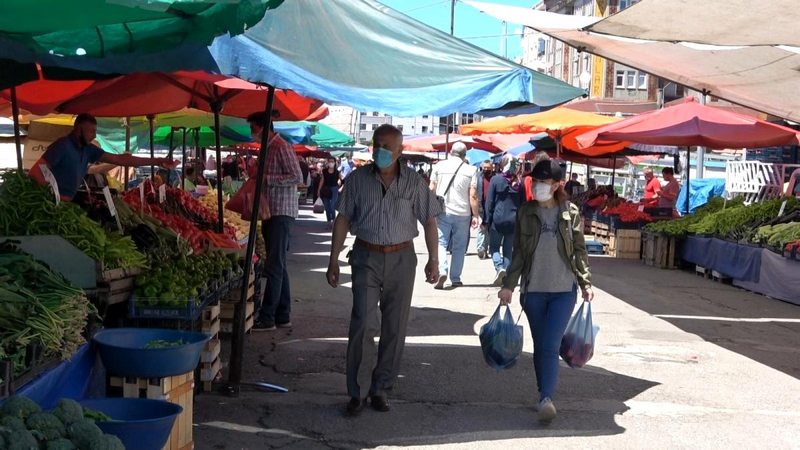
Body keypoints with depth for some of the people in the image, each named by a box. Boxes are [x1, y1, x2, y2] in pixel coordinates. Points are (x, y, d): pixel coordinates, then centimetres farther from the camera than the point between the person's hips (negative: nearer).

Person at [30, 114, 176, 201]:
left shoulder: (88, 149, 7)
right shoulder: (62, 146, -15)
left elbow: (119, 159, 7)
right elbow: (35, 171, -18)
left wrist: (156, 161, 4)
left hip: (68, 203, 7)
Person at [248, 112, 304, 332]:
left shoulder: (282, 147, -11)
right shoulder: (268, 148, 18)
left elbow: (297, 177, -19)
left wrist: (266, 178, -20)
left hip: (281, 213, -10)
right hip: (271, 213, 10)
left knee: (274, 267, -9)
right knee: (279, 266, 11)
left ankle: (267, 318, -7)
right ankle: (283, 316, 17)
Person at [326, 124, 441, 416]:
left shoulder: (413, 181, 1)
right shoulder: (358, 179, 1)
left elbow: (429, 221, 4)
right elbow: (343, 220, 3)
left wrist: (433, 260, -3)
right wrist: (334, 260, -1)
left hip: (401, 259, 1)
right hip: (366, 258, -1)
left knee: (395, 329, 6)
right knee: (363, 325, -8)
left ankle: (380, 389, 19)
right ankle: (358, 392, 1)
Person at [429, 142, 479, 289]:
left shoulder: (439, 166, 3)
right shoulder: (470, 170, -1)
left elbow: (431, 189, 3)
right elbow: (473, 196, -5)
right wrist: (475, 215, 0)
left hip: (443, 211, 0)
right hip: (462, 213, 0)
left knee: (441, 242, 2)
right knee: (459, 247, 9)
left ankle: (442, 271, -20)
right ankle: (455, 279, 13)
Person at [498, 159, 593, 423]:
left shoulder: (571, 213, 0)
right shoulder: (526, 213, 4)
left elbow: (580, 251, 6)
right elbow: (518, 252, 7)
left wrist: (586, 284, 2)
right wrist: (509, 285, 2)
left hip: (564, 290, -2)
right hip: (534, 290, 2)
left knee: (550, 346, -13)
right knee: (539, 346, 8)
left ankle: (546, 398, -16)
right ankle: (545, 395, 20)